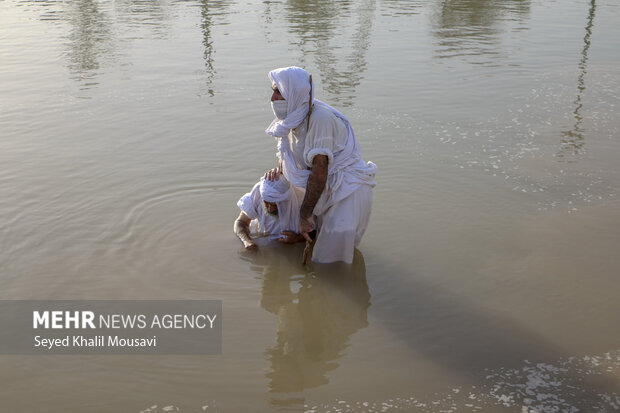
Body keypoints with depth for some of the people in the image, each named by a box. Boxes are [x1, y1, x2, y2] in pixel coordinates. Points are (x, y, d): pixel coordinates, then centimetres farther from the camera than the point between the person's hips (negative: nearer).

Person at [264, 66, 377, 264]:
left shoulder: (320, 118, -28)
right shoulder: (292, 117, -1)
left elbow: (319, 169, -28)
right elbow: (286, 149, 19)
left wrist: (306, 214, -24)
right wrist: (278, 169, -4)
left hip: (349, 187, -9)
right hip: (326, 187, 9)